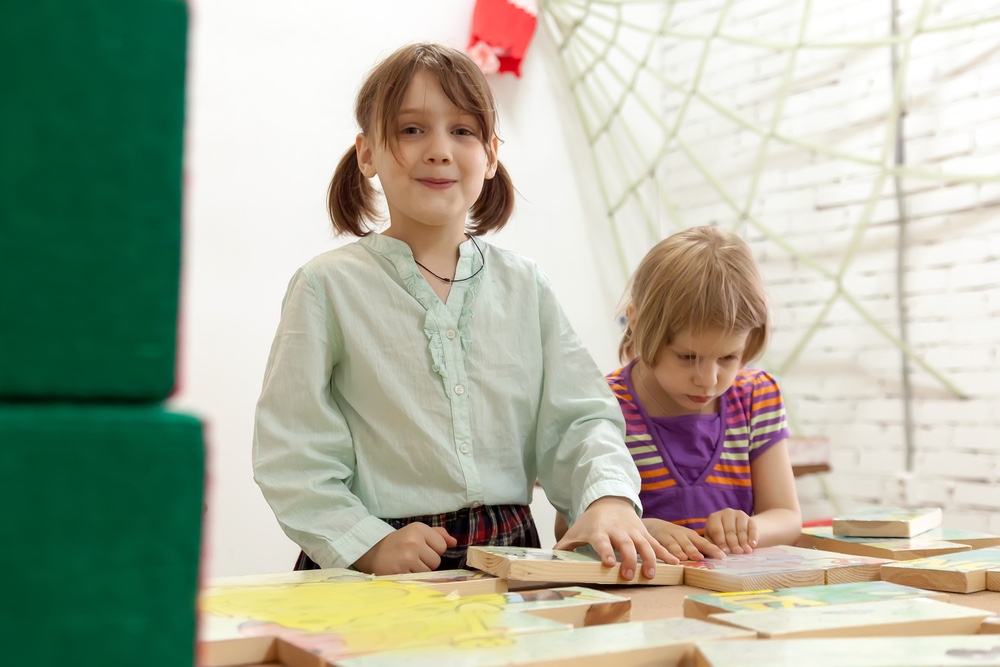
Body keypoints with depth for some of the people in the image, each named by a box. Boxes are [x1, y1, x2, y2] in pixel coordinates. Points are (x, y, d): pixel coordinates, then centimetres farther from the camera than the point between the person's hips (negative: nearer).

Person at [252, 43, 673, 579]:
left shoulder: (524, 288, 12)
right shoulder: (329, 287, 1)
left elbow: (578, 418, 6)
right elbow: (291, 456, -2)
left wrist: (609, 496, -13)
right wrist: (369, 544, -14)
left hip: (510, 556, 3)